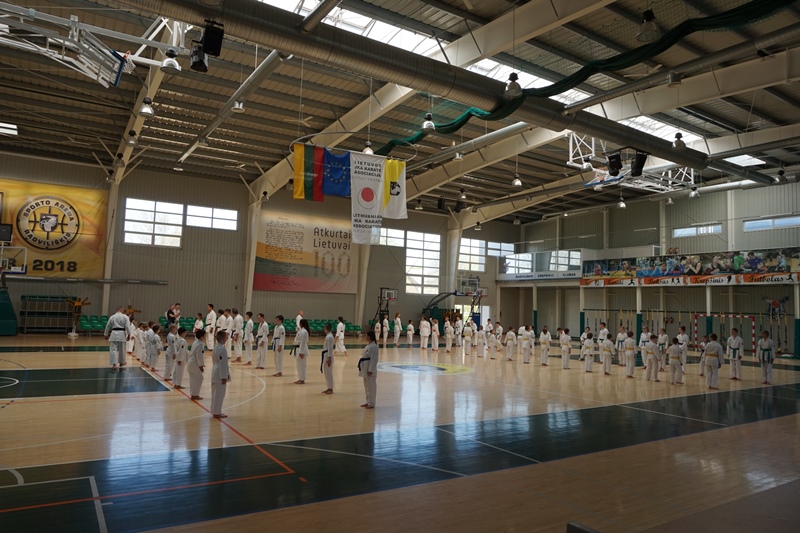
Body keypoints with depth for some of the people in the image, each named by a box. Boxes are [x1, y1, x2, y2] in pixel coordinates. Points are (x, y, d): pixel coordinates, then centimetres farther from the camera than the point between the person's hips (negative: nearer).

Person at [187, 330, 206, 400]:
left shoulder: (195, 342, 12)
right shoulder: (200, 344, -19)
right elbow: (199, 356, -22)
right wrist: (201, 365, -15)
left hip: (191, 363, 10)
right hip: (195, 364, -10)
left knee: (193, 379, 15)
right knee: (198, 379, -2)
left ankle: (193, 394, 22)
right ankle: (195, 395, 3)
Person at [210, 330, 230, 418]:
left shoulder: (216, 347, 10)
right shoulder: (222, 349, -22)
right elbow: (223, 364, -22)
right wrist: (224, 377, -19)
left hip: (215, 374, 10)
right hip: (220, 375, -10)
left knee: (216, 393, 17)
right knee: (219, 394, -1)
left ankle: (215, 411, 26)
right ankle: (216, 412, 7)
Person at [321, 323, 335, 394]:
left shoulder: (329, 337, -20)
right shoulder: (328, 336, 12)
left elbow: (330, 348, -21)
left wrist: (329, 358, -21)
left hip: (328, 356, -10)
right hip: (326, 356, 10)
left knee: (328, 373, -3)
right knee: (326, 373, 15)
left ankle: (331, 389, 5)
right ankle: (329, 388, 23)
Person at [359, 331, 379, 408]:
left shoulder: (373, 346, -19)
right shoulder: (368, 345, 13)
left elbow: (374, 359, -21)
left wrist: (370, 370, -21)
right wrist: (365, 369, 18)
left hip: (370, 369, -10)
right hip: (366, 368, 10)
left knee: (371, 386, -3)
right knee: (367, 386, 16)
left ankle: (371, 403, 4)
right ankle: (368, 401, 26)